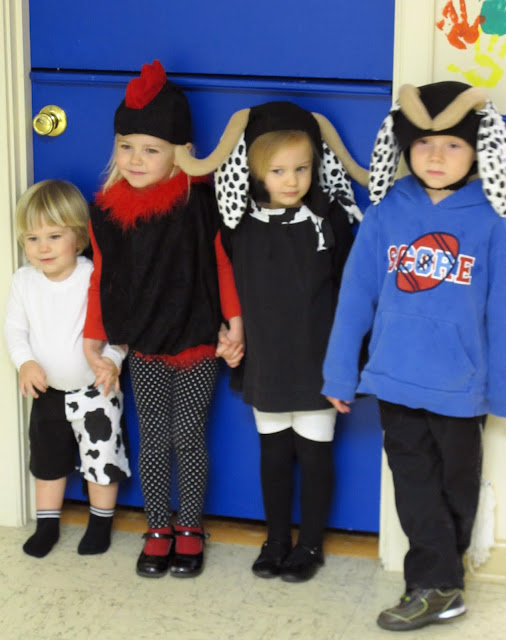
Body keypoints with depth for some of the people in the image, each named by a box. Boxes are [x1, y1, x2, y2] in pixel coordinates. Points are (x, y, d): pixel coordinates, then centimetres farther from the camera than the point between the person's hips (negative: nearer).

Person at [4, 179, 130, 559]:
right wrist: (25, 363, -18)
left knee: (101, 457, 6)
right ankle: (47, 525, 33)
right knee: (47, 460, 17)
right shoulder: (24, 281, -7)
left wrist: (111, 360, -31)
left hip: (94, 389, -4)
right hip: (48, 391, 4)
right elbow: (15, 328, -1)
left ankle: (100, 524, 26)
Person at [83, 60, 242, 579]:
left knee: (188, 438, 6)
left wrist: (234, 321, -9)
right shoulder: (106, 210, -4)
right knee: (153, 439, 9)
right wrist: (93, 336, 7)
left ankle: (190, 530, 23)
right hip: (144, 347, 3)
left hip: (196, 344, -3)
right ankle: (158, 530, 24)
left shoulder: (199, 202, -14)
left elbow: (223, 262, -8)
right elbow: (101, 278, 4)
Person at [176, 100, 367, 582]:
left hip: (316, 363, -3)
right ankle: (276, 541, 29)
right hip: (264, 362, 3)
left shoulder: (330, 220, -11)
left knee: (314, 453, 8)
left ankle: (309, 545, 22)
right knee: (273, 452, 14)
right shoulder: (240, 224, -4)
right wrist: (228, 333, 1)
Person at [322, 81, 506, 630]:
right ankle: (438, 588, 19)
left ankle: (433, 583, 27)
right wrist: (340, 373, 1)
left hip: (459, 384, -2)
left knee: (455, 484, 14)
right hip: (395, 379, 2)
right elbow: (355, 293, 0)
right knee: (415, 483, 9)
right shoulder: (388, 210, -4)